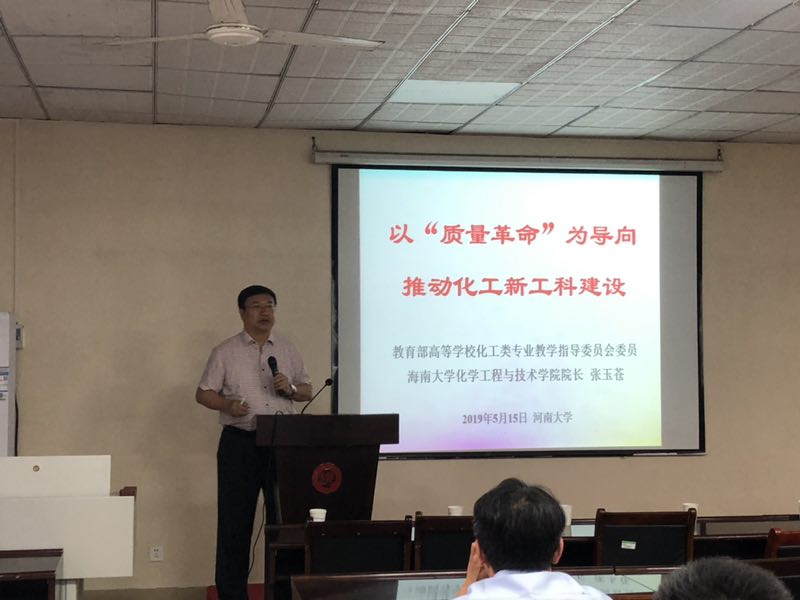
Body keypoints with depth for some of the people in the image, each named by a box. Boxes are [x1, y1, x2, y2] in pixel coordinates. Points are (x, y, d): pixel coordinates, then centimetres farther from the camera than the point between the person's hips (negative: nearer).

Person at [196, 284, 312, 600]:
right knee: (235, 518, 1)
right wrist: (227, 404, -17)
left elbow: (307, 391, 15)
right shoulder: (225, 352, 2)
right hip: (240, 443, -2)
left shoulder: (288, 350, 11)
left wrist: (290, 389, -7)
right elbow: (203, 393, 2)